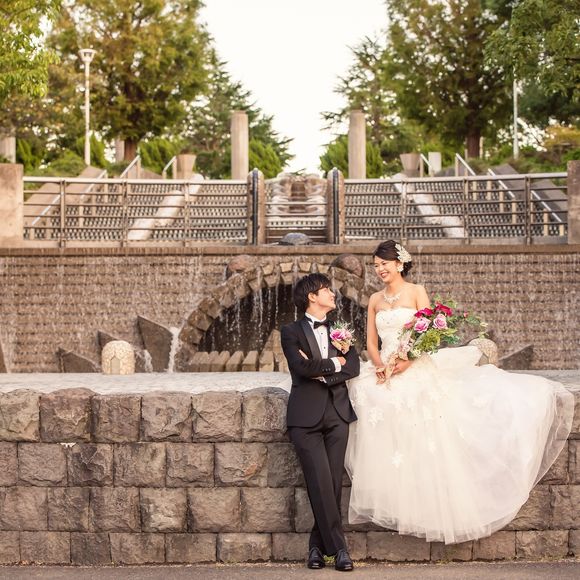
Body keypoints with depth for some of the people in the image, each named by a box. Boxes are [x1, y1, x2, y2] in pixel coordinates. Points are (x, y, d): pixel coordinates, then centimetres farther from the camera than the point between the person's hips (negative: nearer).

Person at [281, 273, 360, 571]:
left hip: (337, 414, 4)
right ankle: (337, 547, -8)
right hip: (306, 415, -4)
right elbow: (301, 367, -12)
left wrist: (320, 371, -7)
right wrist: (333, 363, -1)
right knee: (320, 482, -12)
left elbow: (353, 366, 4)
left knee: (333, 483, -2)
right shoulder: (291, 331, 5)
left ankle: (318, 544, 8)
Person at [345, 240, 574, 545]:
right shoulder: (375, 300, 15)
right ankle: (393, 506, 4)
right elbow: (371, 342, 13)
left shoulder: (416, 292, 1)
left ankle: (436, 507, 0)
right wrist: (379, 365, -8)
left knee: (423, 442, -9)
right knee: (388, 447, -5)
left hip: (417, 373, -4)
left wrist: (407, 361, -20)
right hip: (386, 378, 4)